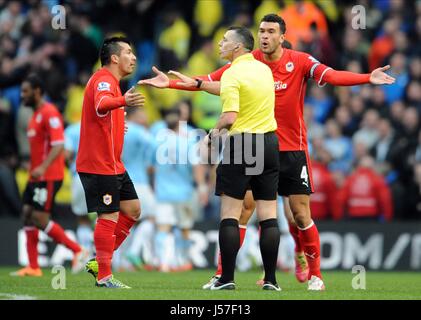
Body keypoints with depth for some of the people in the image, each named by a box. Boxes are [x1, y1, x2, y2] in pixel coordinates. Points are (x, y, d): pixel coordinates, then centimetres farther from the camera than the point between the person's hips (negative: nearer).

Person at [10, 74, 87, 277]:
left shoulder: (49, 113, -14)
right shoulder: (36, 115, 17)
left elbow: (58, 145, -22)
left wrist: (43, 167, -32)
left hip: (49, 177, -10)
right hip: (37, 176, 10)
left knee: (40, 218, -13)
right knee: (27, 214, 4)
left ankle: (78, 251, -4)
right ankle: (33, 267, 5)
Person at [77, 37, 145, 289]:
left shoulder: (109, 81, 17)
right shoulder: (103, 80, -16)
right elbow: (100, 105, -40)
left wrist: (117, 124, 46)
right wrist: (123, 102, -60)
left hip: (113, 164, 11)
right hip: (99, 165, -11)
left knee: (132, 210, 12)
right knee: (109, 217, -9)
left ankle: (99, 262, 18)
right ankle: (104, 276, -3)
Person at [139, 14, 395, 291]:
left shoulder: (299, 62, -5)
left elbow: (331, 76, -20)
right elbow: (209, 82, 0)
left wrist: (368, 78, -35)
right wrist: (170, 83, -10)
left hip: (292, 149, -1)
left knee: (300, 216, 0)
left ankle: (315, 275, 16)